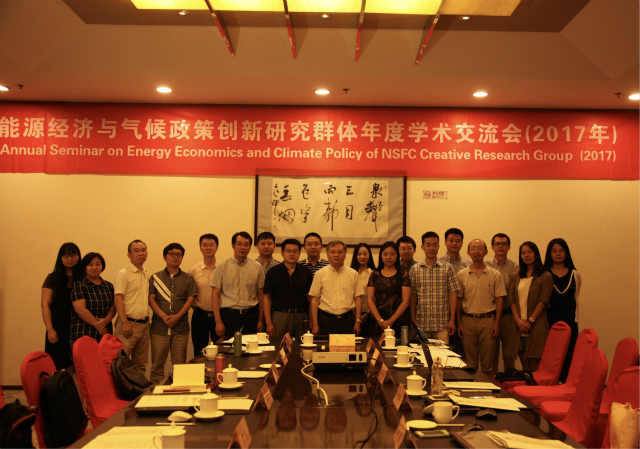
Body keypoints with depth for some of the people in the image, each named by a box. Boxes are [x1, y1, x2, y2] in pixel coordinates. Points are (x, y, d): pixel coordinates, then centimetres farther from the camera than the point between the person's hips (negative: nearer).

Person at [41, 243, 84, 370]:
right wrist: (50, 329, -8)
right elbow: (45, 304, 0)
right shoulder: (53, 278, 5)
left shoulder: (83, 278, 9)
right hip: (58, 327, -1)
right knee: (56, 366, -3)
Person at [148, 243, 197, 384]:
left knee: (180, 364, 2)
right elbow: (151, 299, 1)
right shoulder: (155, 277, 10)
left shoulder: (188, 278, 12)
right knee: (157, 364, 1)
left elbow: (190, 300, 3)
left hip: (181, 327, 1)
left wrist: (177, 316, -12)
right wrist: (164, 316, -14)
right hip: (159, 327, 0)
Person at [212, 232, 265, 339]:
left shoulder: (257, 267, 6)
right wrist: (218, 321, -6)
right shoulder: (222, 267, 2)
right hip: (229, 315, -1)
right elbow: (215, 295, 0)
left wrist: (261, 320, 6)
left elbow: (260, 295, 9)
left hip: (251, 315, 1)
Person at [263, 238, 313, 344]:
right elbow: (267, 297, 0)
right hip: (279, 316, -2)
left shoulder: (305, 272, 7)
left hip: (301, 317, 2)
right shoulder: (273, 272, 2)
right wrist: (268, 322, -7)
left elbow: (310, 296, 9)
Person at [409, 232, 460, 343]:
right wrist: (413, 319, 1)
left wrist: (452, 320, -2)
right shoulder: (415, 269, 4)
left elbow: (452, 294, 2)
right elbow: (413, 295, 6)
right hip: (421, 324, 1)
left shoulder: (447, 268, 3)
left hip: (442, 324, -1)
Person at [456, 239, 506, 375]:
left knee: (487, 361, 4)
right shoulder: (461, 275, 5)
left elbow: (499, 300, 2)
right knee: (469, 360, 6)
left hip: (488, 320, -1)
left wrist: (496, 323, -5)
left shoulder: (495, 275, 2)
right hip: (467, 320, 1)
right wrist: (459, 323, 3)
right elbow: (458, 300, 7)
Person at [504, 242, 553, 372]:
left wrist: (530, 321, -11)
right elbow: (511, 299, 8)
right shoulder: (516, 276, 15)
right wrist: (518, 320, -6)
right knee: (525, 365, 6)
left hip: (536, 325, -4)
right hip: (519, 325, 4)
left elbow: (543, 301, -6)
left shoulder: (545, 277, 0)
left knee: (536, 365, -5)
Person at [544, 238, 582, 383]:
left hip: (569, 320, 2)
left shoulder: (574, 275, 10)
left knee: (568, 354, -2)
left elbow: (575, 297, 15)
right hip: (550, 320, -2)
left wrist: (574, 318, 10)